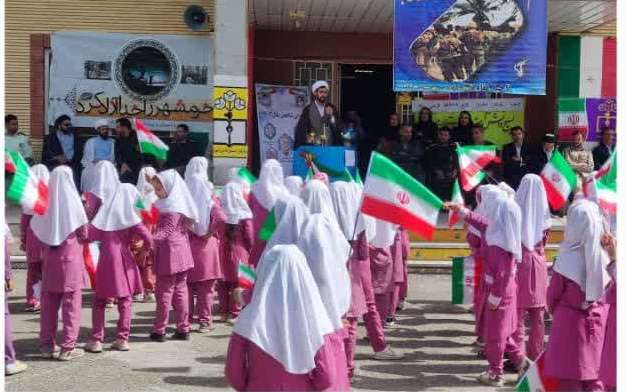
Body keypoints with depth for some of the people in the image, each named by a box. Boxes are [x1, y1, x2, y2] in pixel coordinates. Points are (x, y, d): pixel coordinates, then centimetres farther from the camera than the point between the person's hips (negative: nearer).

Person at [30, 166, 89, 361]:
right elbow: (84, 234, -3)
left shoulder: (46, 202, -1)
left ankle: (47, 344, 17)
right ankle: (67, 347, 2)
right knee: (71, 303, 2)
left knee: (49, 302, 10)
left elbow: (36, 231, 5)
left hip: (50, 259, 4)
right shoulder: (73, 202, -9)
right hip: (71, 259, -4)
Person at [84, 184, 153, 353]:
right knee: (125, 301, 8)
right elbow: (147, 238, -11)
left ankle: (96, 340, 7)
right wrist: (144, 250, 6)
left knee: (99, 301, 10)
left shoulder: (103, 213, 4)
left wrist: (104, 239, 16)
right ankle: (122, 339, 8)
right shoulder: (129, 216, -4)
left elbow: (90, 234, 0)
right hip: (124, 261, -2)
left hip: (105, 260, 2)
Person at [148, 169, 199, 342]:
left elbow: (164, 232, -20)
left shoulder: (169, 206, -14)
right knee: (180, 289, 11)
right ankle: (183, 329, 15)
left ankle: (159, 330, 6)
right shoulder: (180, 203, 13)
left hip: (169, 251, -9)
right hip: (182, 250, 9)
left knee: (164, 291, -1)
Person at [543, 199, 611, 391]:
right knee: (595, 375, 14)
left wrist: (554, 310, 13)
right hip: (599, 320, 4)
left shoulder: (568, 257, -18)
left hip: (570, 319, -4)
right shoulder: (605, 253, -8)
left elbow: (553, 293, -6)